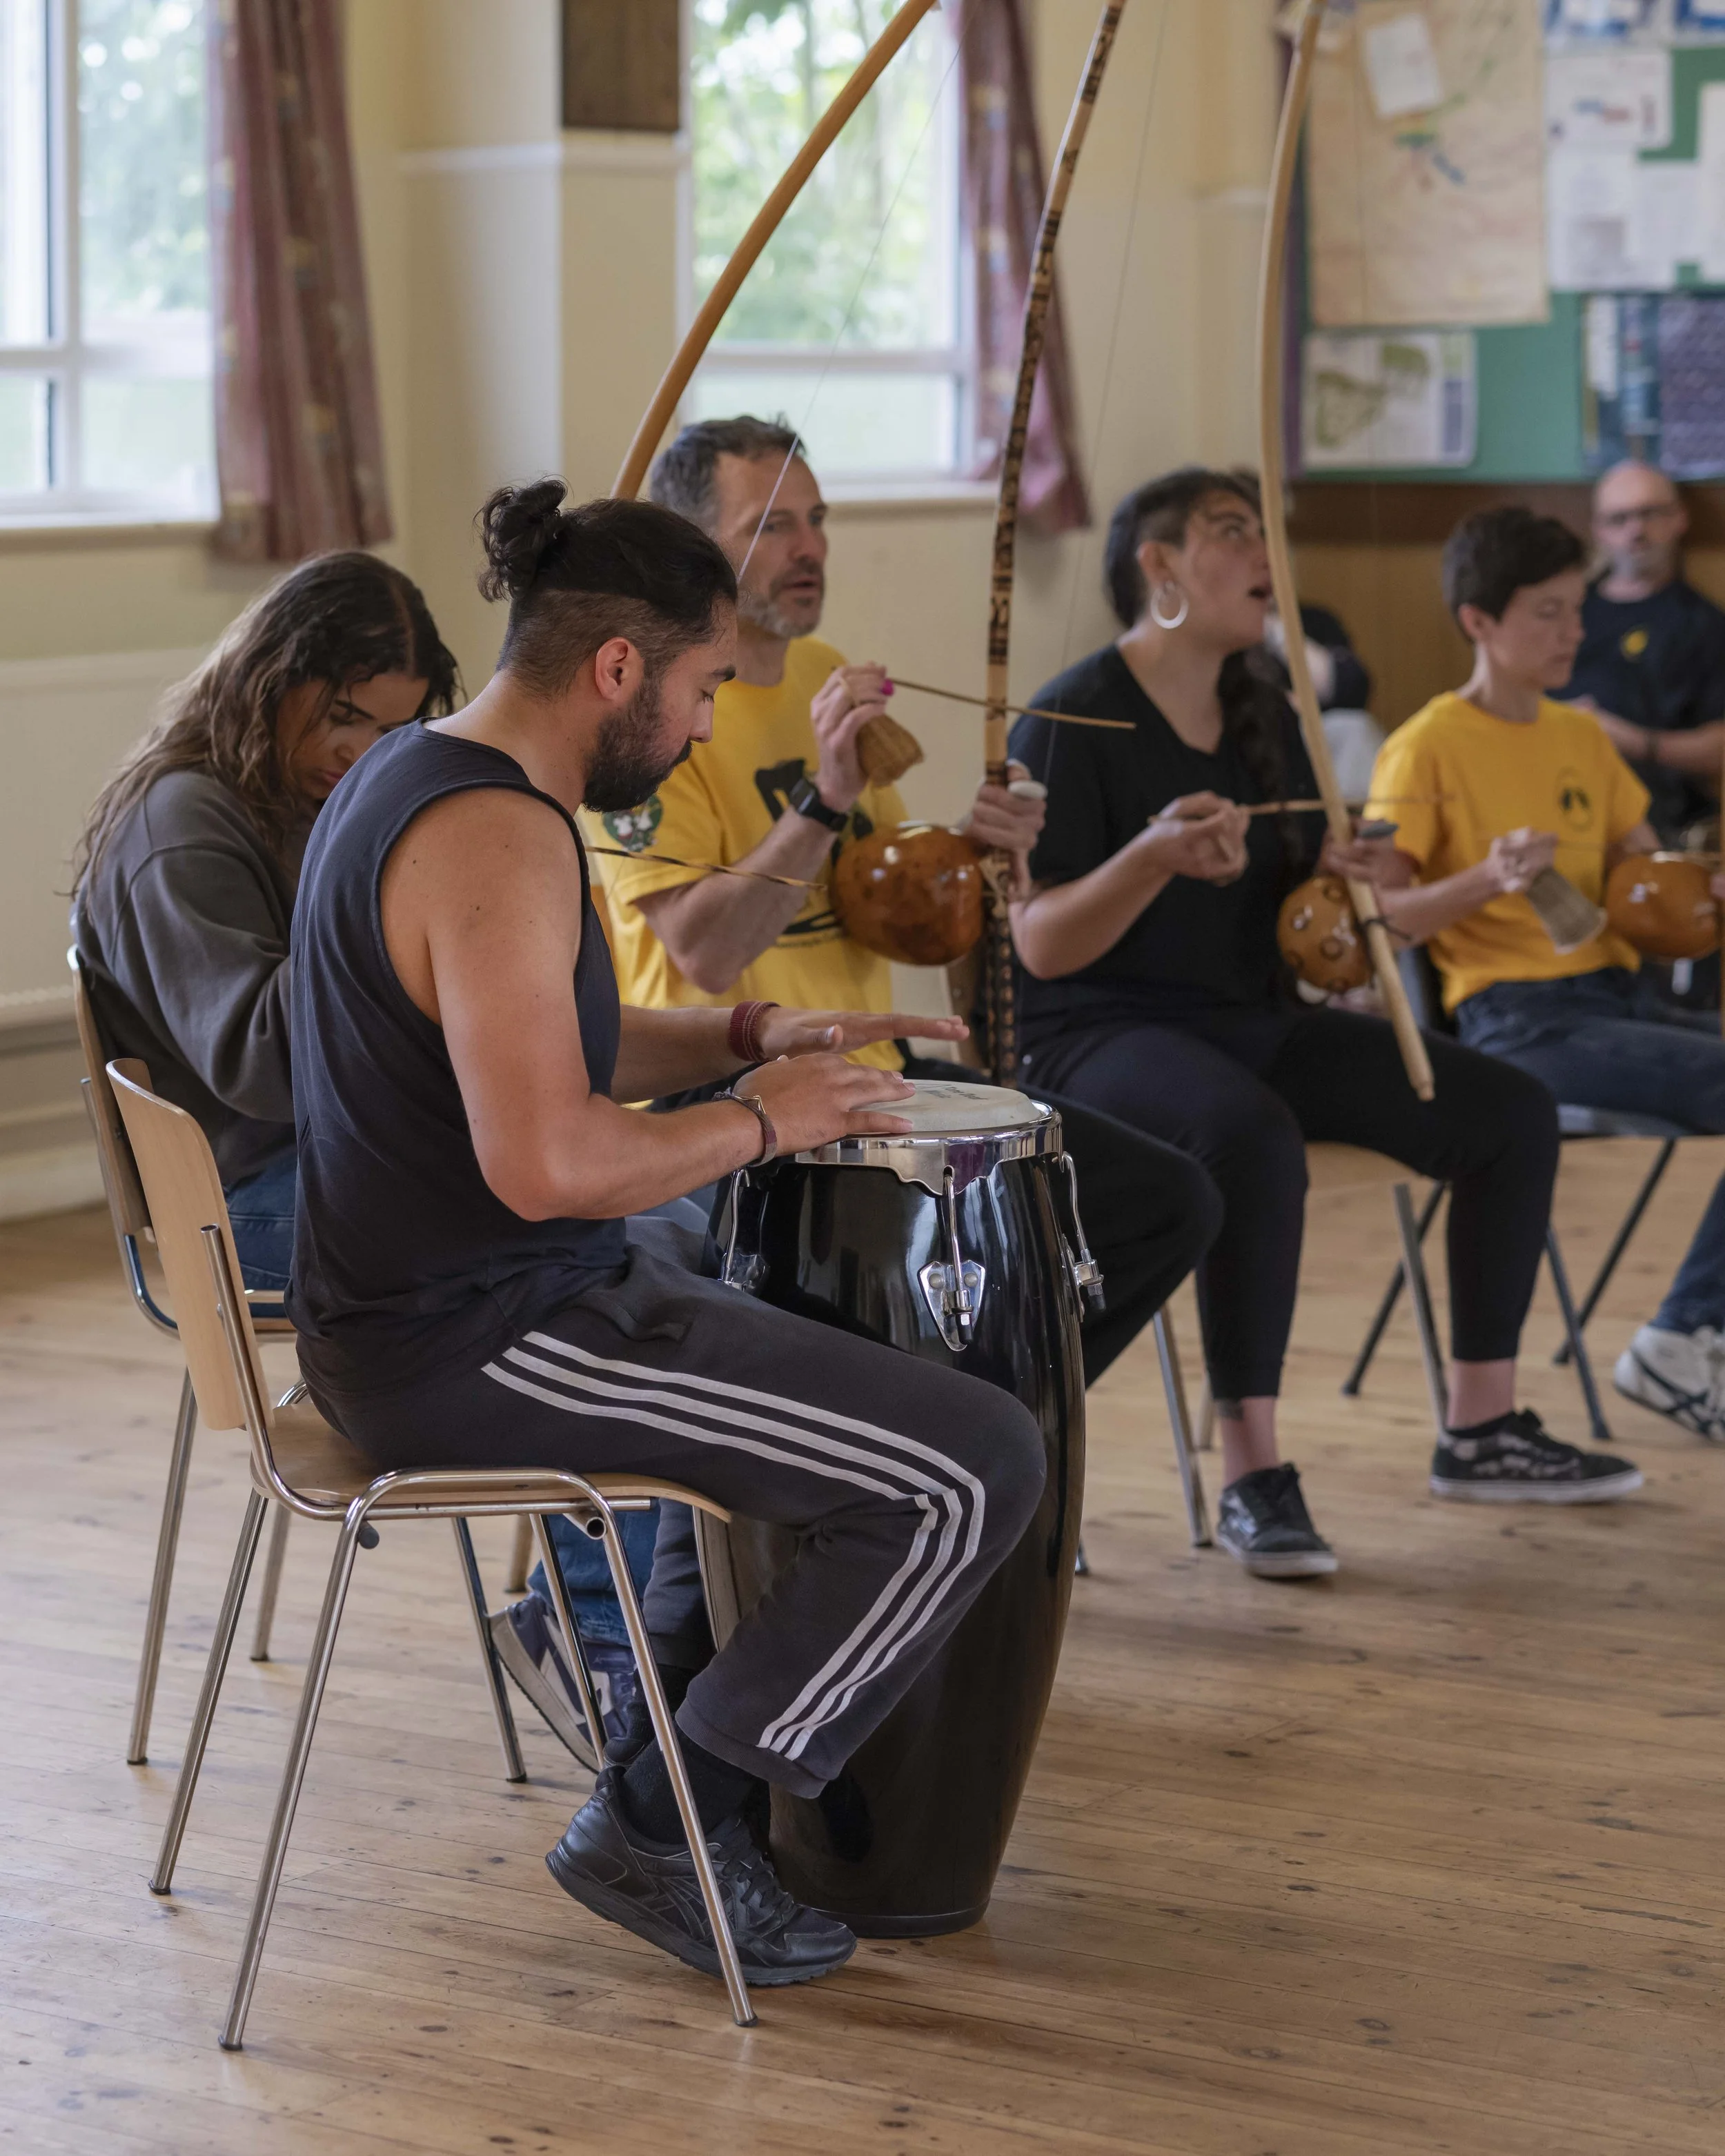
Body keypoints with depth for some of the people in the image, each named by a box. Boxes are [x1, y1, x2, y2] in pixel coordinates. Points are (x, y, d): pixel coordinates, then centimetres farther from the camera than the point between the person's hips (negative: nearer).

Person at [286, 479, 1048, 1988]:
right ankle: (665, 1825, -4)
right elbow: (545, 1161, -30)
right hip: (484, 1342, -11)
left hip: (408, 1298, 11)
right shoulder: (500, 840, -23)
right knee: (975, 1469, -14)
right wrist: (758, 1123, -15)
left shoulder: (416, 775, 10)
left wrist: (752, 1040, 11)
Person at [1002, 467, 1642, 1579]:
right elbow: (1042, 946, -16)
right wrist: (1155, 855, -32)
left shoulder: (1265, 718, 13)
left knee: (1514, 1112, -2)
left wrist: (1337, 882, -4)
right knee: (1254, 1139, -40)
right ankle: (1253, 1477, -31)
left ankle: (1482, 1428, 7)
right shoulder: (1075, 721, -11)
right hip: (1101, 1031, -8)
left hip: (1259, 1021, 8)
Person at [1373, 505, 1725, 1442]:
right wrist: (1488, 880, -26)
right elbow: (1377, 916, -10)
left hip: (1616, 991, 7)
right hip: (1516, 1015, -7)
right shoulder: (1430, 747, -4)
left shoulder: (1583, 737, 17)